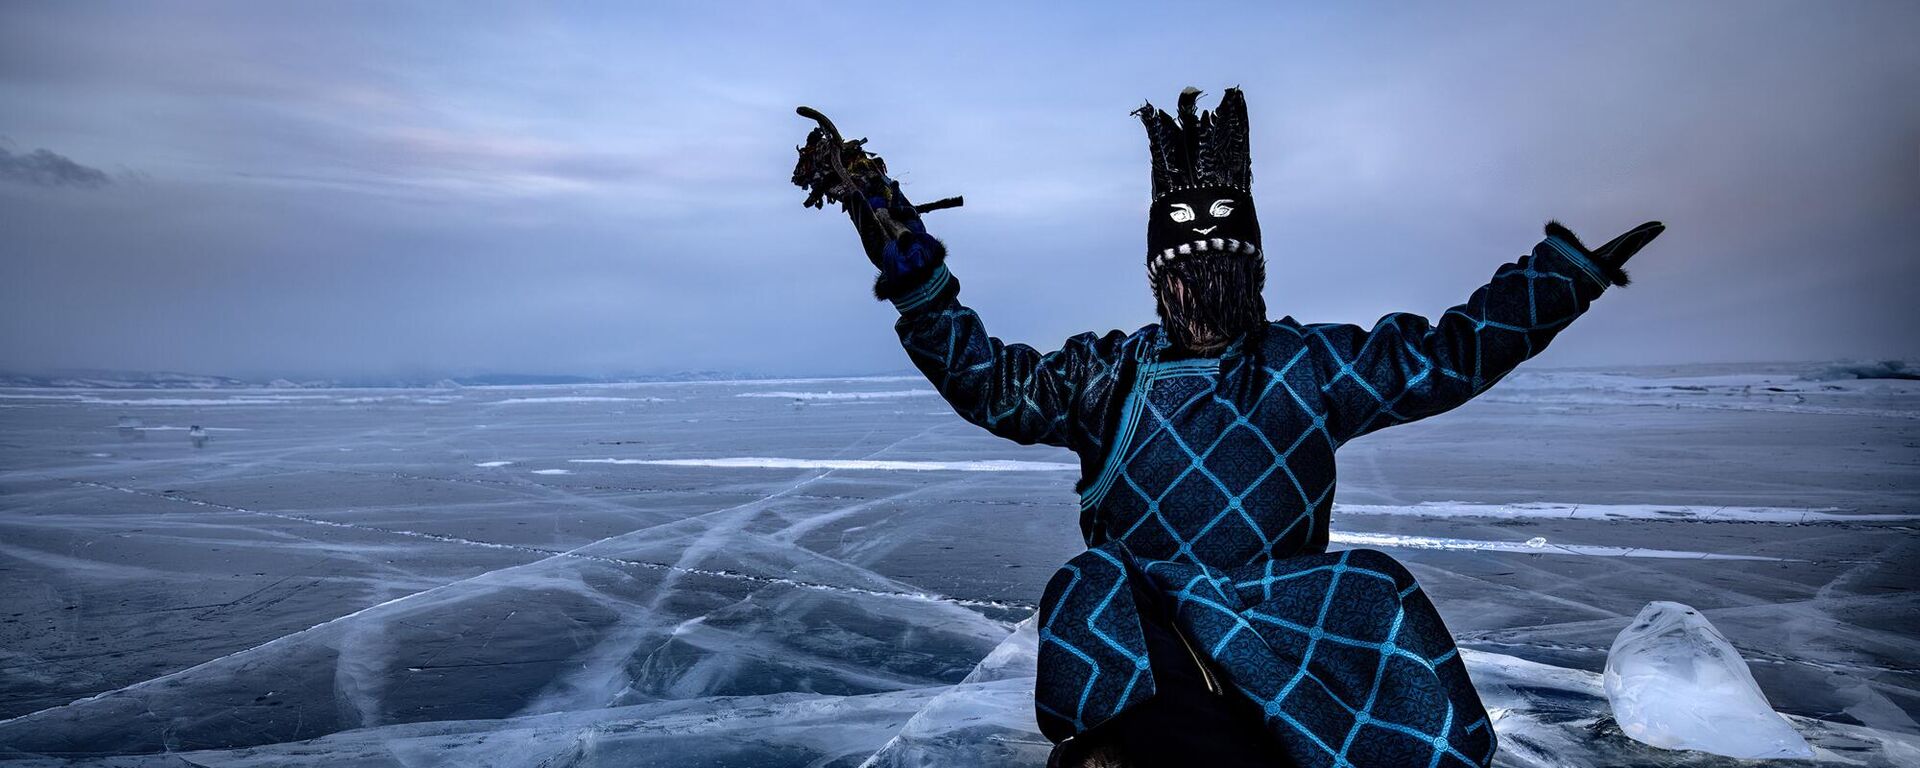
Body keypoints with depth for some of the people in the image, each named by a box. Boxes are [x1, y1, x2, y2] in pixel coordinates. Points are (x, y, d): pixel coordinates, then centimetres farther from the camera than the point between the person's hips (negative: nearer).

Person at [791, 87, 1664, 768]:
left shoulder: (1310, 367, 14)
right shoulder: (1106, 374, 12)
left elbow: (1452, 351, 16)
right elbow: (981, 374, 6)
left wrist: (1571, 269, 14)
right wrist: (893, 232, -1)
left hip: (1288, 660, 3)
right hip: (1139, 670, -2)